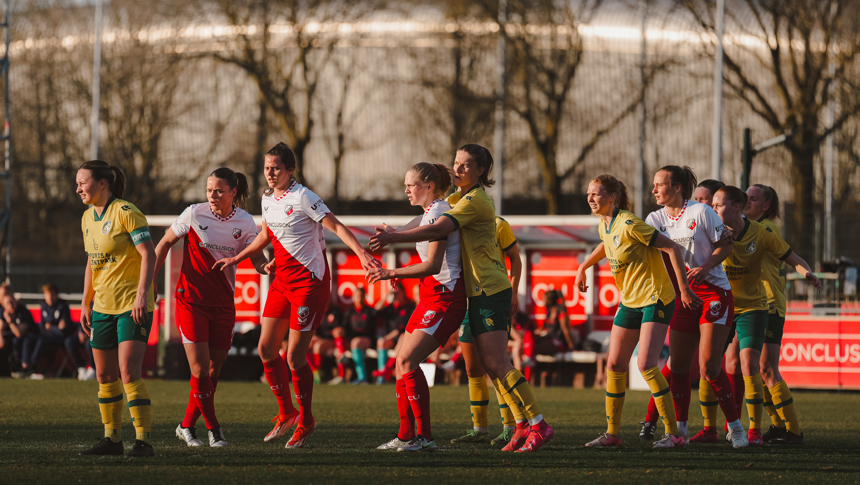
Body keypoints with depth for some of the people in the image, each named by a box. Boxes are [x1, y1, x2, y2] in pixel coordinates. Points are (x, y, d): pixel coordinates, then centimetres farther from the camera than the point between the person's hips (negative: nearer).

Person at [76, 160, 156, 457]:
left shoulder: (125, 212, -12)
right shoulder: (88, 218, 12)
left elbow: (149, 255, -16)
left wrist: (142, 295, -24)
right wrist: (85, 304, 18)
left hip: (132, 305, -8)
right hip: (103, 306, 8)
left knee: (129, 372, -15)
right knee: (104, 376, 9)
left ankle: (143, 441, -13)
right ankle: (112, 439, 18)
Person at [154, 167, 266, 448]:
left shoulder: (245, 222, -1)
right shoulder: (194, 214, -8)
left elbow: (257, 259, -2)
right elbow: (165, 243, 4)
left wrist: (266, 266, -26)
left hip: (223, 304, 3)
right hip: (191, 300, -3)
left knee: (214, 371, 5)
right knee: (200, 369, -11)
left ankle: (187, 426, 22)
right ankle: (213, 429, 2)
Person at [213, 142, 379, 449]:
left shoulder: (302, 197, -14)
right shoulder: (268, 198, 9)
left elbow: (336, 226, -17)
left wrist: (361, 253, -28)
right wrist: (237, 259, 25)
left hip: (309, 280, -8)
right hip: (282, 281, 8)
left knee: (295, 357, -8)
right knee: (266, 348, 5)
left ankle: (306, 421, 10)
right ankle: (286, 413, 23)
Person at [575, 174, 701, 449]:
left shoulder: (629, 225, -21)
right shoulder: (604, 225, 5)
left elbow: (672, 248, -21)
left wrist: (684, 289, -21)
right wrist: (583, 267, 28)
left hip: (655, 299, -9)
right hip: (629, 301, 9)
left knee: (646, 365, -18)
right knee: (614, 365, 6)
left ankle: (673, 434, -13)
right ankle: (612, 433, 16)